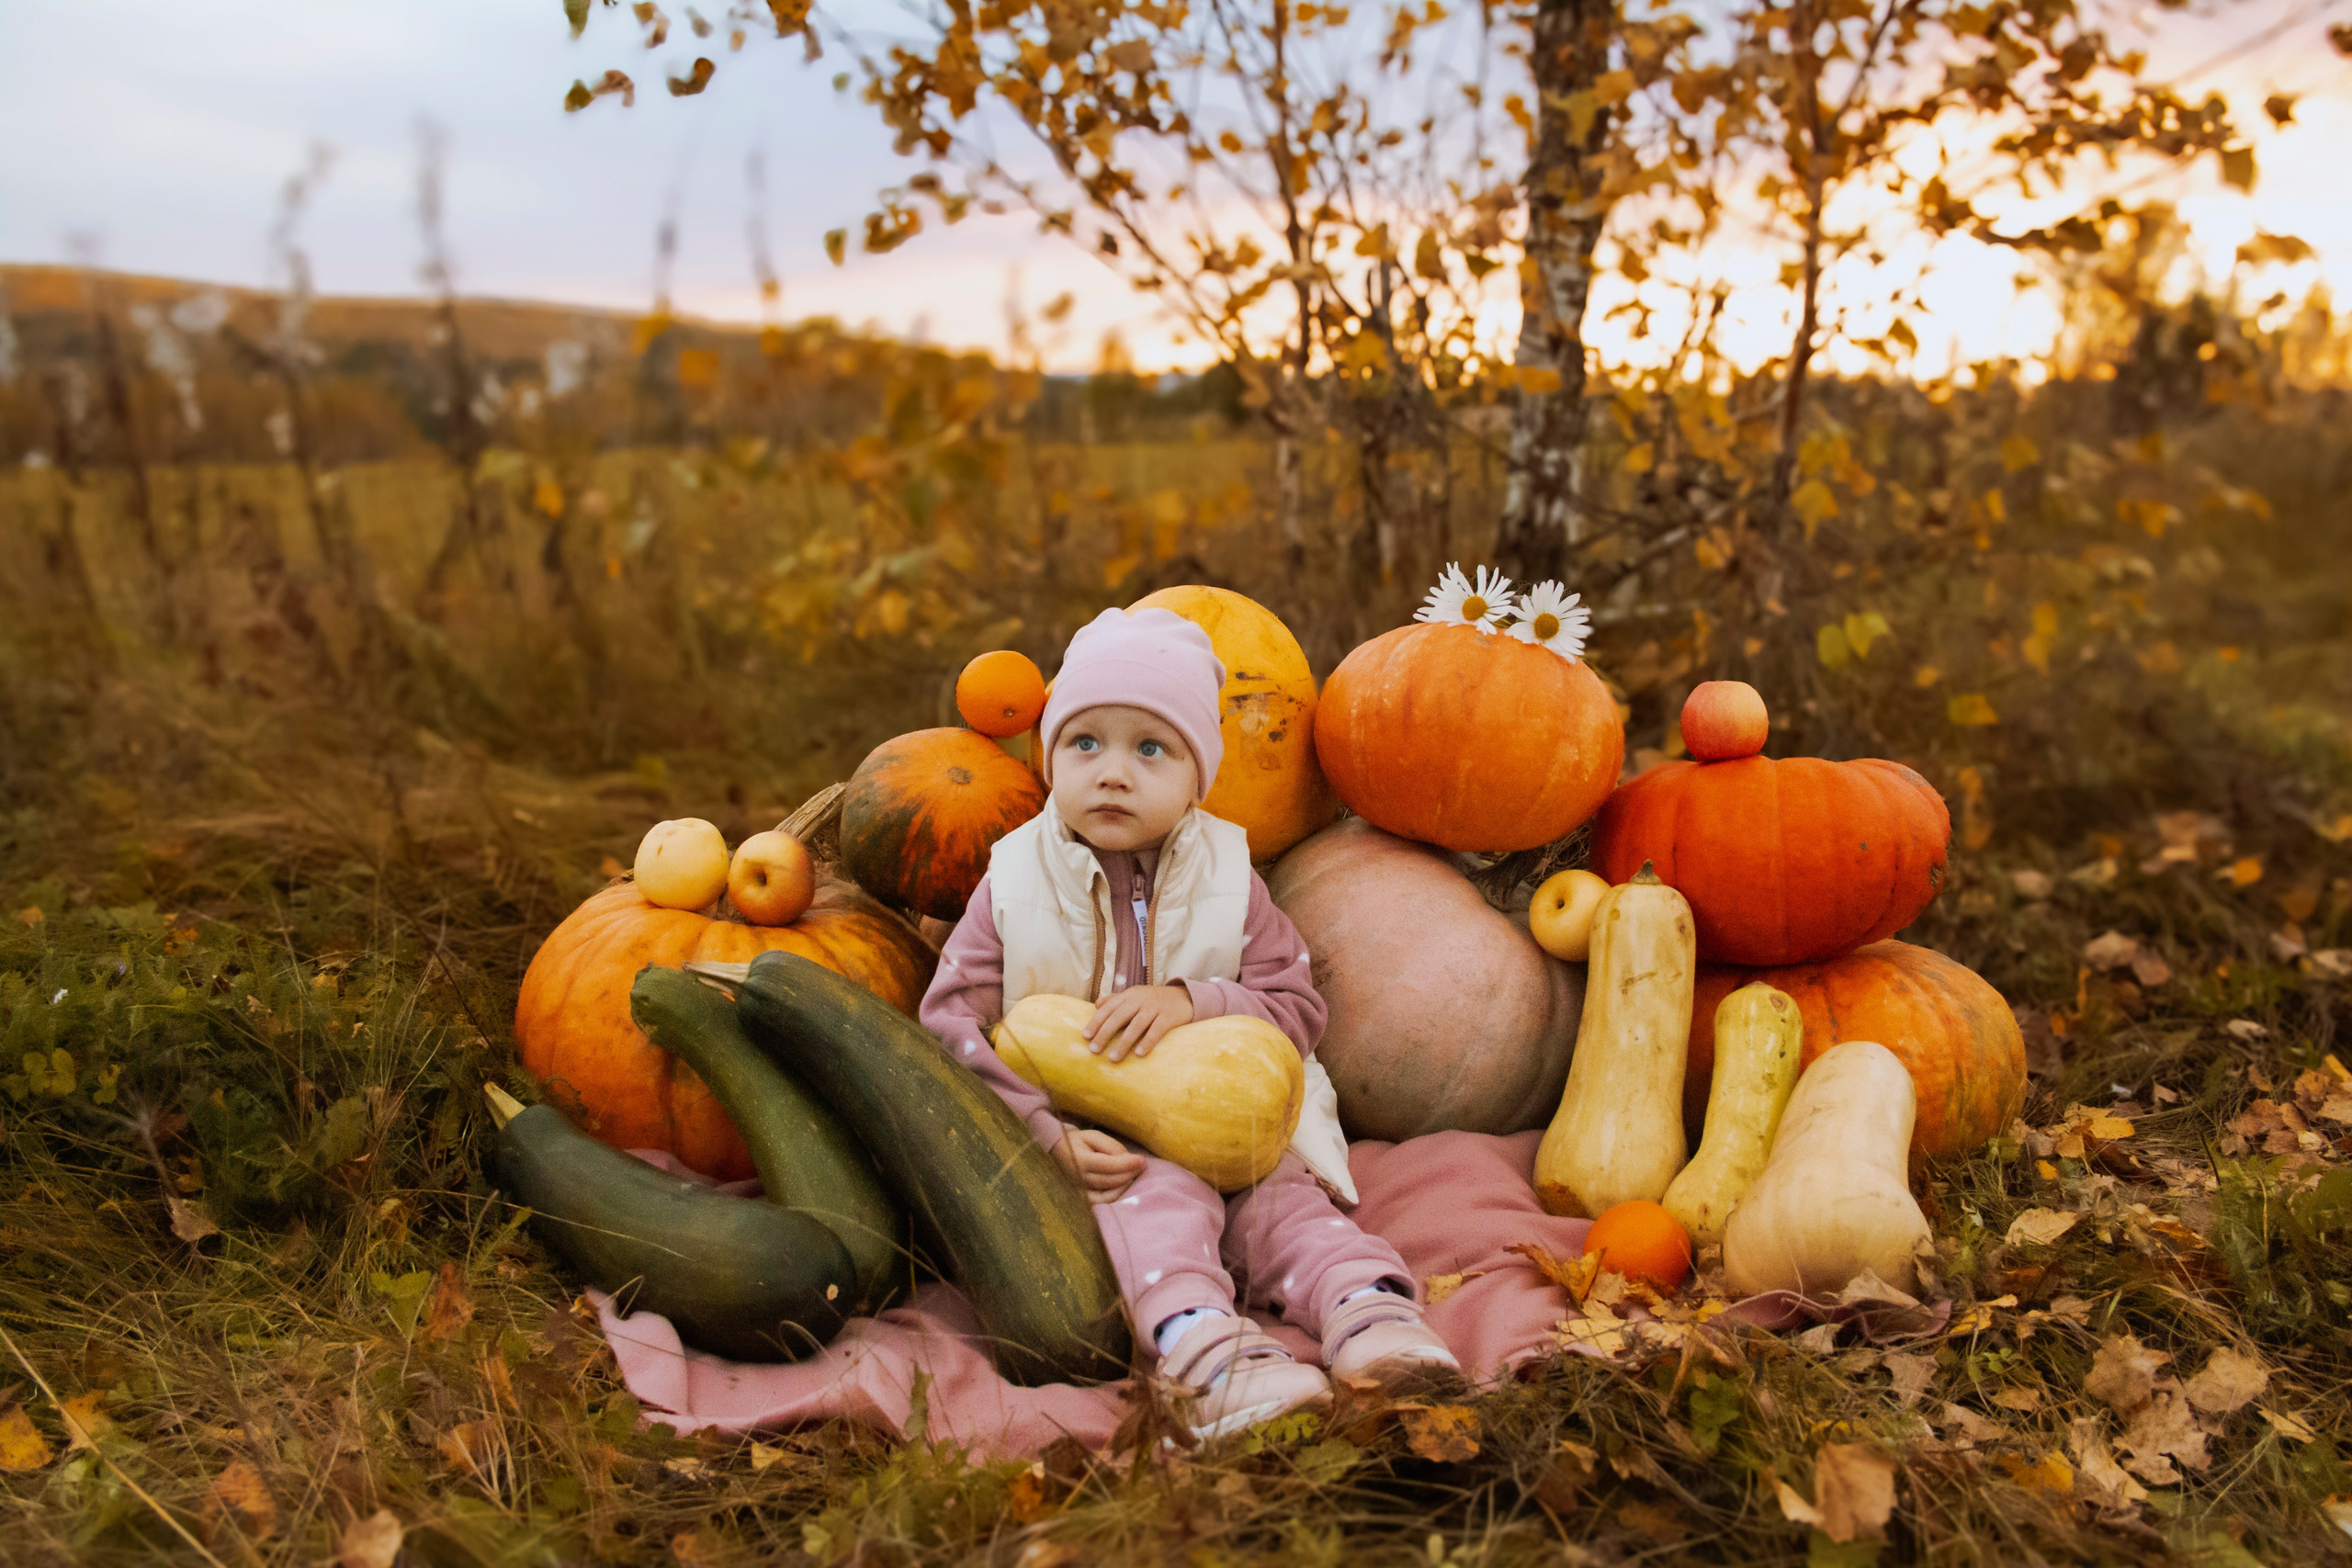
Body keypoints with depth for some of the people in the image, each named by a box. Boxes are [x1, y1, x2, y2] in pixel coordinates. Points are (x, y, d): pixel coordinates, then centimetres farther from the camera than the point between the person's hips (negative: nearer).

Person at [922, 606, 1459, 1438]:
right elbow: (951, 1022, -6)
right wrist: (1046, 1134, -19)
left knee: (1282, 1199, -22)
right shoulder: (1015, 884, -2)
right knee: (1157, 1191, -31)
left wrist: (1191, 1001, -21)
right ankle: (1206, 1351, -48)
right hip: (1095, 1148, -3)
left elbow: (1298, 1008, -1)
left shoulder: (1226, 879, 3)